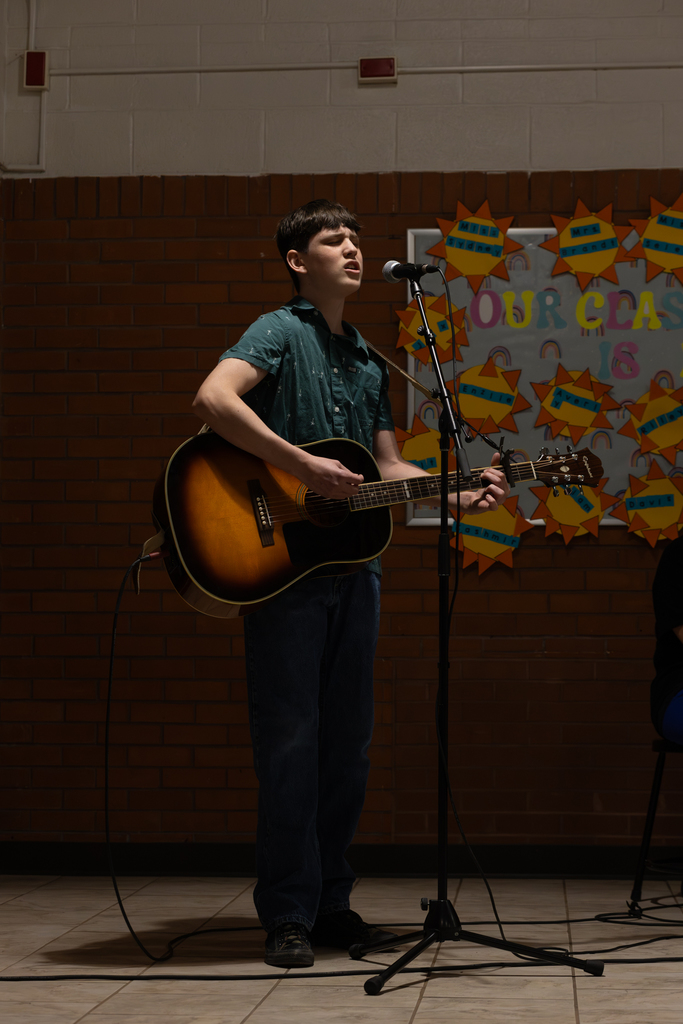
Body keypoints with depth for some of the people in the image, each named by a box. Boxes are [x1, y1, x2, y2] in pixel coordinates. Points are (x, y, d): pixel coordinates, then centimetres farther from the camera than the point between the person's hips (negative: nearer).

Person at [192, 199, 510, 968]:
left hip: (352, 565, 7)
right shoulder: (281, 333, -3)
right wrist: (304, 467, -23)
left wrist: (459, 497, 5)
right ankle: (287, 916, 2)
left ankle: (329, 902, 20)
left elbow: (388, 465, 21)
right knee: (290, 740, -5)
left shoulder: (368, 361, 20)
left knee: (346, 743, 9)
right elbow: (212, 399, -20)